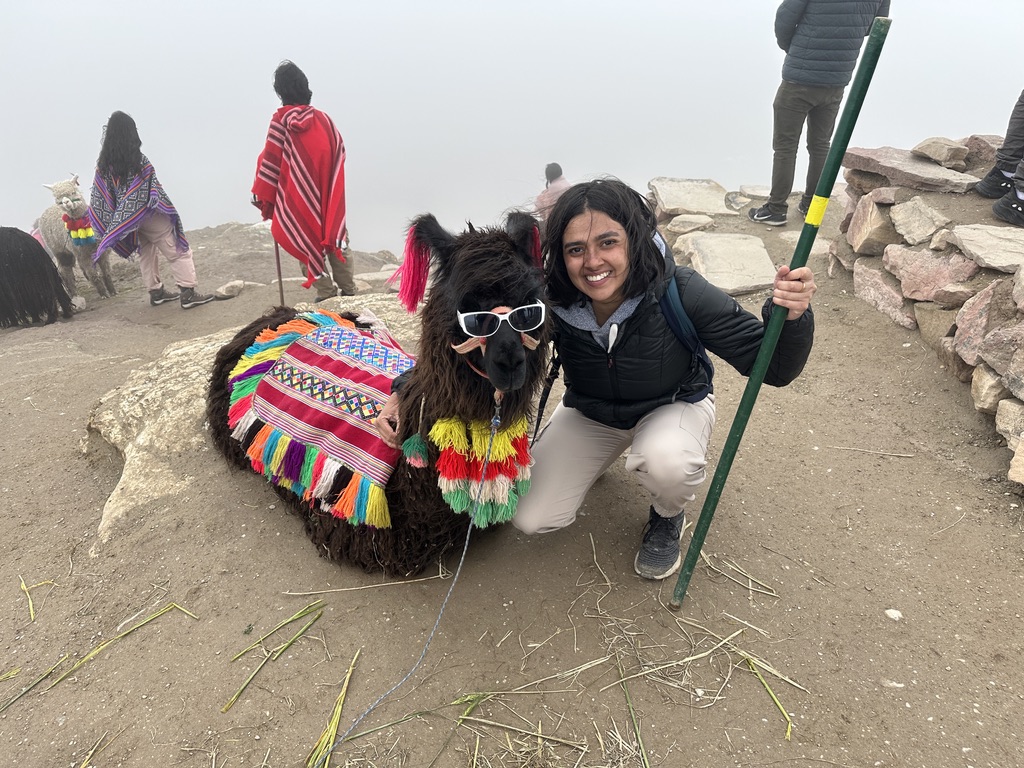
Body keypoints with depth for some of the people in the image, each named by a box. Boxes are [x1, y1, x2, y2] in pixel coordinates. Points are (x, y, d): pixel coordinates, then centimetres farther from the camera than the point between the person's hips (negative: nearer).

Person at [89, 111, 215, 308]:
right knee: (178, 252, 1)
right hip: (149, 216, -6)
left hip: (124, 219, 6)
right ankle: (188, 294, -5)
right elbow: (155, 192, -18)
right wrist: (171, 213, -5)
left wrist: (107, 231, 6)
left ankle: (156, 292, 26)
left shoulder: (103, 163, -2)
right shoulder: (139, 161, -20)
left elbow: (99, 198, 0)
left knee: (146, 253, 22)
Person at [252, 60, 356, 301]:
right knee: (336, 236, 13)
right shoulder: (322, 117, 1)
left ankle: (326, 293, 6)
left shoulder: (280, 120, -8)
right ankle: (348, 290, 16)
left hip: (300, 199, -3)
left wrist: (263, 197, 1)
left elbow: (270, 161, -7)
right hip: (329, 196, 3)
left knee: (307, 241, 7)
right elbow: (340, 150, 7)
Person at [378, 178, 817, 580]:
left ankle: (667, 517, 1)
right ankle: (600, 456, 24)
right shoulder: (548, 303, -28)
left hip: (674, 406, -2)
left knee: (667, 460, -38)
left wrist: (792, 315, -49)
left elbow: (772, 368, -27)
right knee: (532, 520, -6)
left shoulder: (680, 293, -33)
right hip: (589, 413, 2)